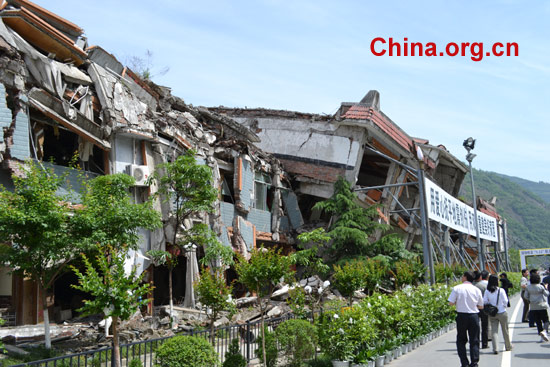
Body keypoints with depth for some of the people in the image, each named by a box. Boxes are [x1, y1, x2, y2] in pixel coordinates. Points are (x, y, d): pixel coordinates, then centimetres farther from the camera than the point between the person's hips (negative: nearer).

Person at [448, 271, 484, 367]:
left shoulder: (457, 288, -6)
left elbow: (451, 303, -11)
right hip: (474, 315, 1)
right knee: (474, 341, 10)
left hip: (461, 316, -1)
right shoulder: (476, 290, 1)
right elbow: (481, 306, 5)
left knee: (461, 340, 10)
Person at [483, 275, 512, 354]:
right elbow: (505, 301, -10)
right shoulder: (501, 290, -12)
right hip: (502, 313, -2)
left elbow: (484, 302, -4)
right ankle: (508, 346, 31)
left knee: (494, 331, 2)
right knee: (505, 330, 15)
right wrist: (504, 306, 9)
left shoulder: (487, 292, -5)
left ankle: (495, 348, -10)